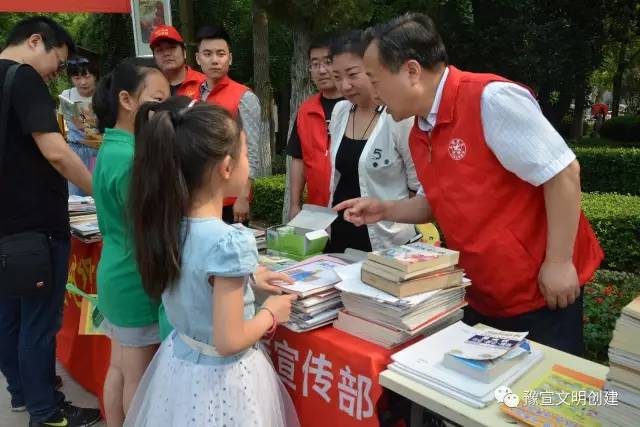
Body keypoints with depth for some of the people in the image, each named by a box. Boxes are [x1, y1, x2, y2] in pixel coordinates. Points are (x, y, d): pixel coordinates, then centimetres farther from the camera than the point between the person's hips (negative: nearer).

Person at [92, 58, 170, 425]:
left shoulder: (110, 148, 8)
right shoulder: (132, 158, -22)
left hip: (116, 275, 9)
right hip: (138, 282, -9)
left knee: (119, 370, 21)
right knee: (139, 381, 8)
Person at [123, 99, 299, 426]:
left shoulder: (166, 223, -8)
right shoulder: (229, 242, -30)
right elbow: (229, 342, -25)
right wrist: (271, 313, -9)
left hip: (178, 361, 7)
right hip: (220, 378, -7)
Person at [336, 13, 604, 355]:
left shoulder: (491, 98, -22)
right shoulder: (418, 135, 3)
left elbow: (562, 173, -21)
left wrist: (559, 262, -18)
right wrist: (384, 210, 1)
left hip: (540, 291, -7)